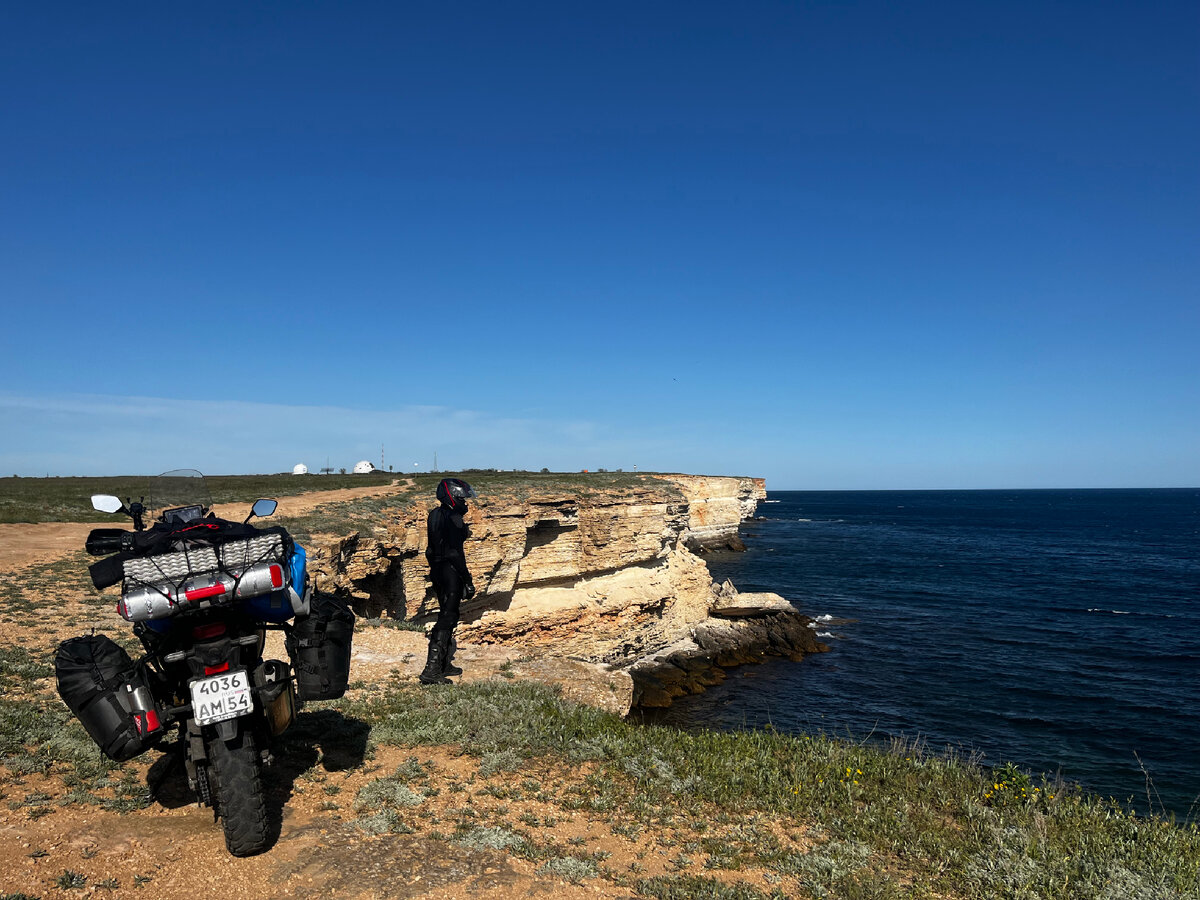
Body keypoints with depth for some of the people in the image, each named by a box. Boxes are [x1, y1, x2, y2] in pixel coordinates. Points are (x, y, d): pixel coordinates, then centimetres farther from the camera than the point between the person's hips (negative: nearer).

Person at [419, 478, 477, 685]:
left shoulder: (435, 514, 11)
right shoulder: (454, 519, -17)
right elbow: (455, 553, -20)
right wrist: (468, 580, -16)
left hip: (437, 572, 10)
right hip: (451, 573, -10)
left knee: (446, 614, 20)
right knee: (447, 619, -7)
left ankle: (444, 664, 30)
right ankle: (431, 671, -9)